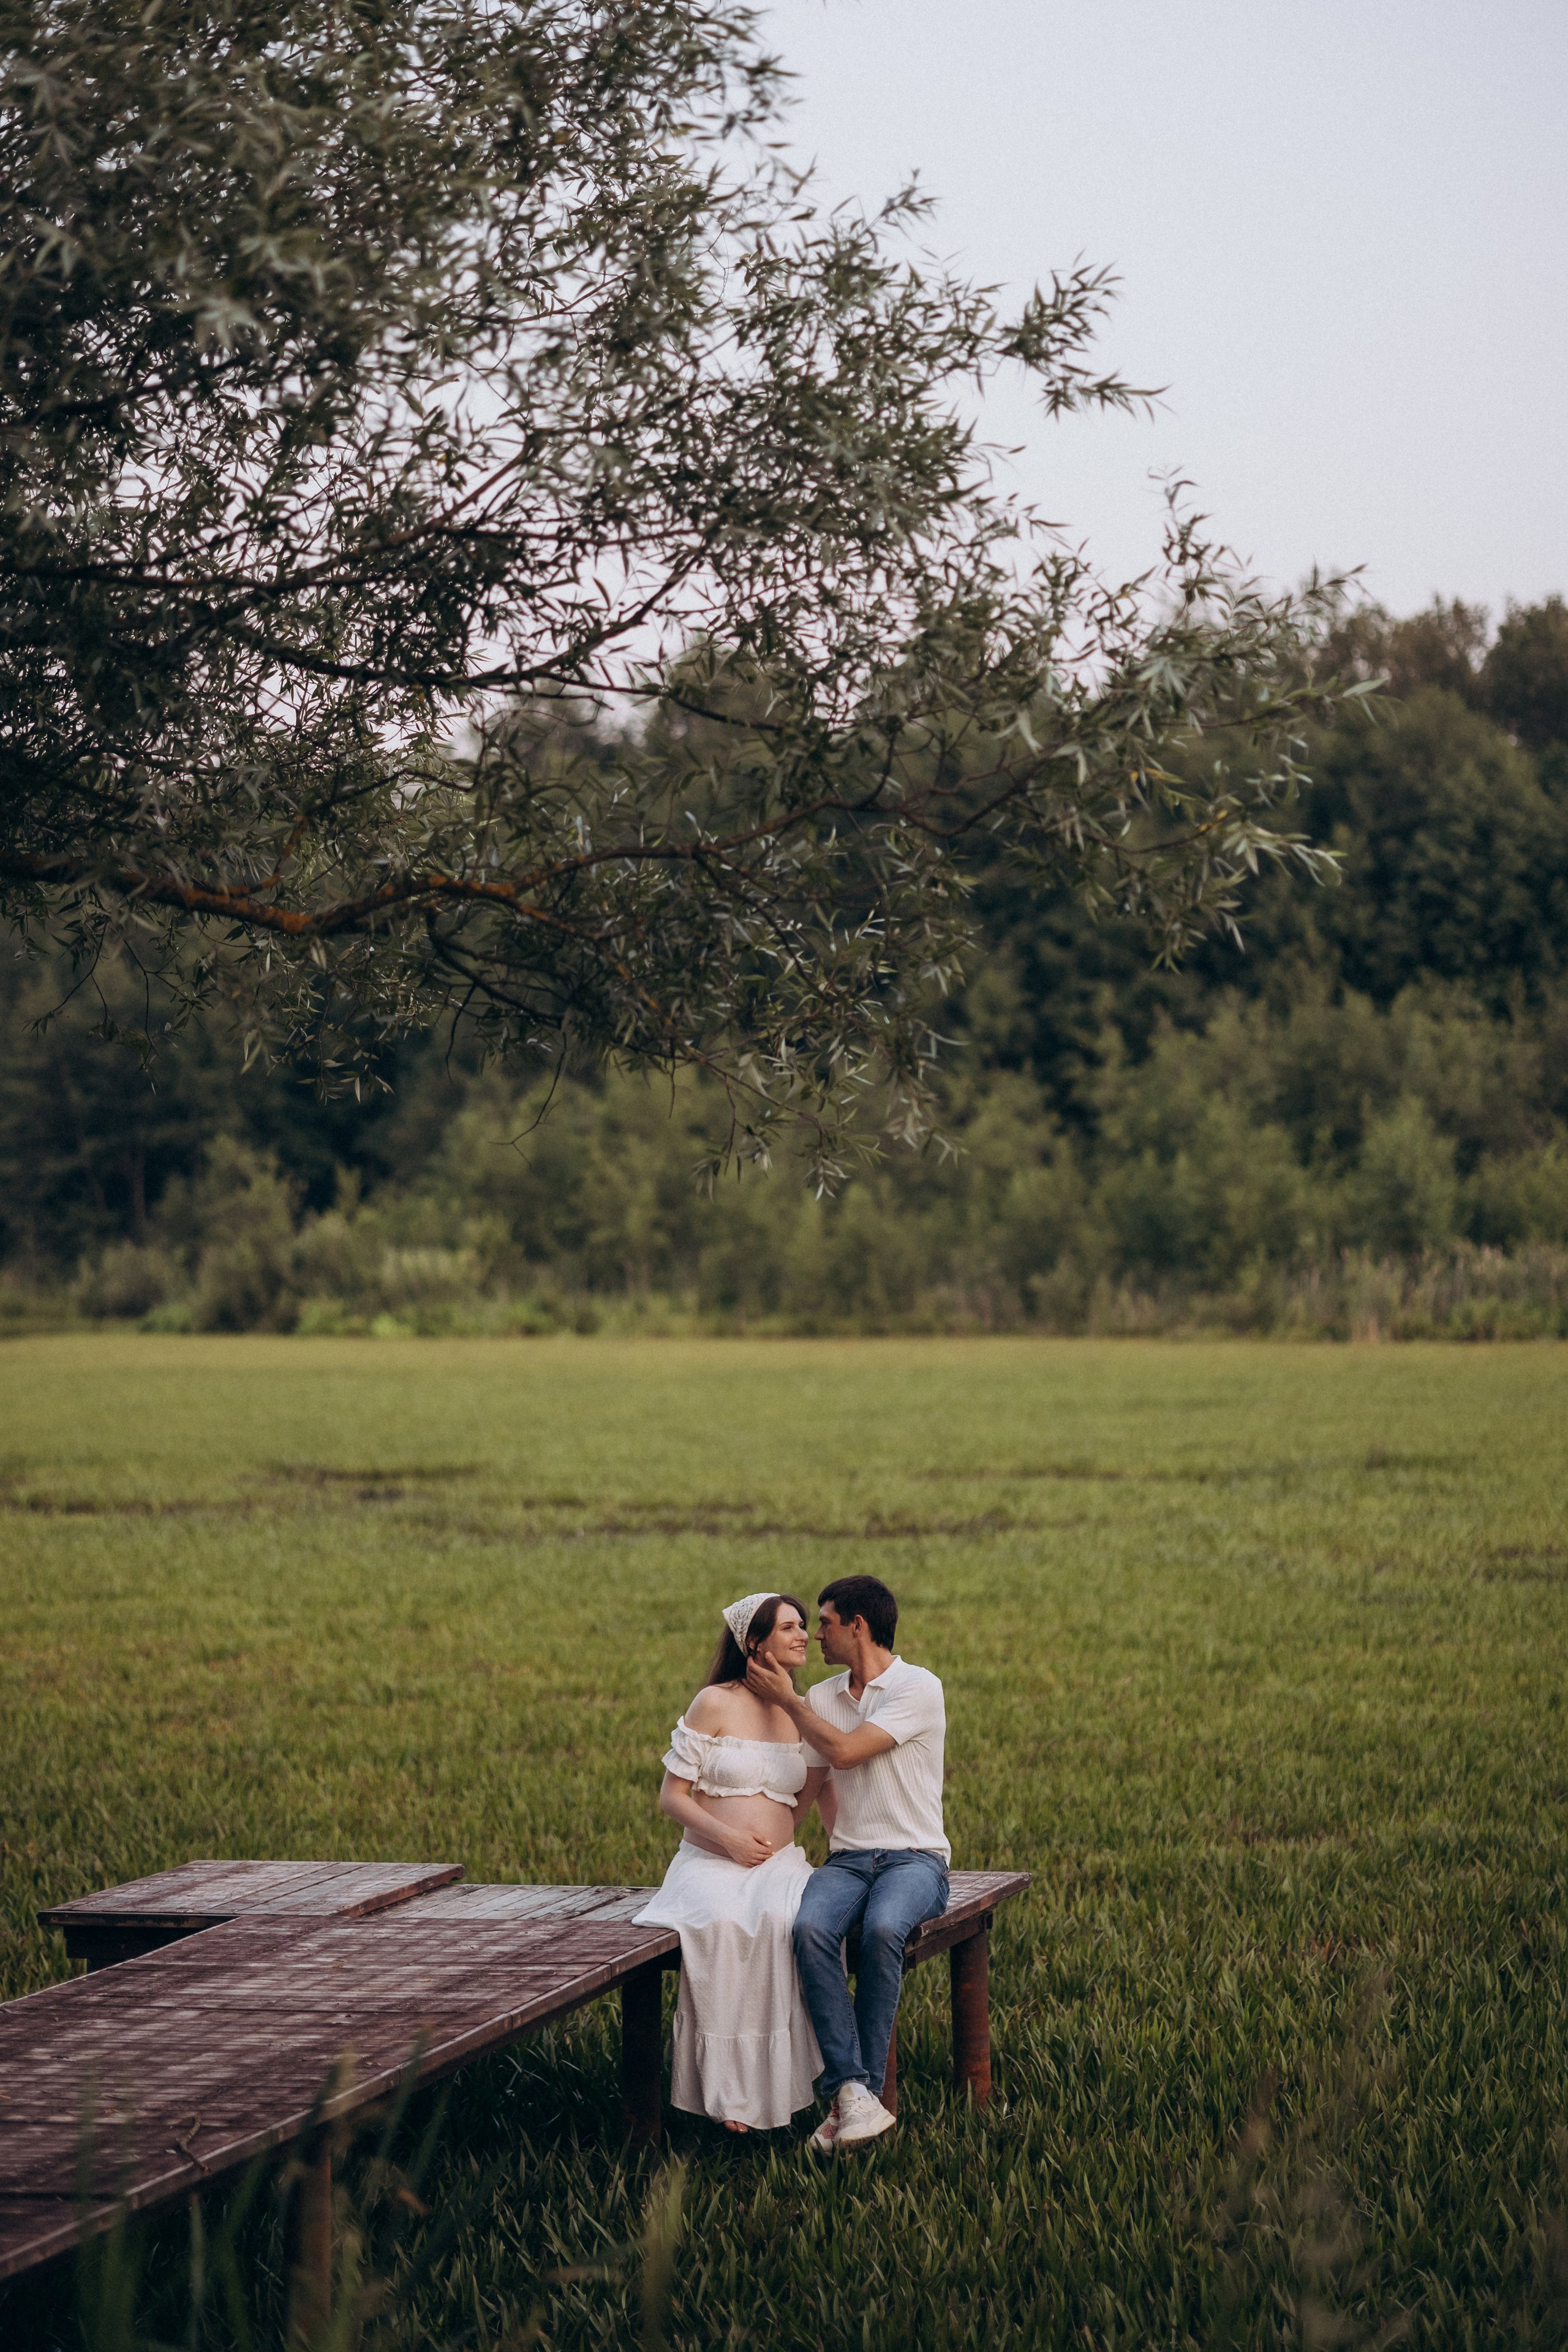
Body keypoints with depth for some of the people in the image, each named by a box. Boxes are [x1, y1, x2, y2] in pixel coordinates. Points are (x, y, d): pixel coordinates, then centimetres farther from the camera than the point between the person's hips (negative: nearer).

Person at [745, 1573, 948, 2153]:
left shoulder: (918, 1688, -5)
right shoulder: (821, 1697, 16)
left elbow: (843, 1752, -12)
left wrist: (785, 1699, -1)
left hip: (915, 1859, -4)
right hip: (848, 1858, 4)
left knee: (883, 1929, -37)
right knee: (811, 1927, -30)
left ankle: (860, 2089, -30)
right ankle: (852, 2090, -35)